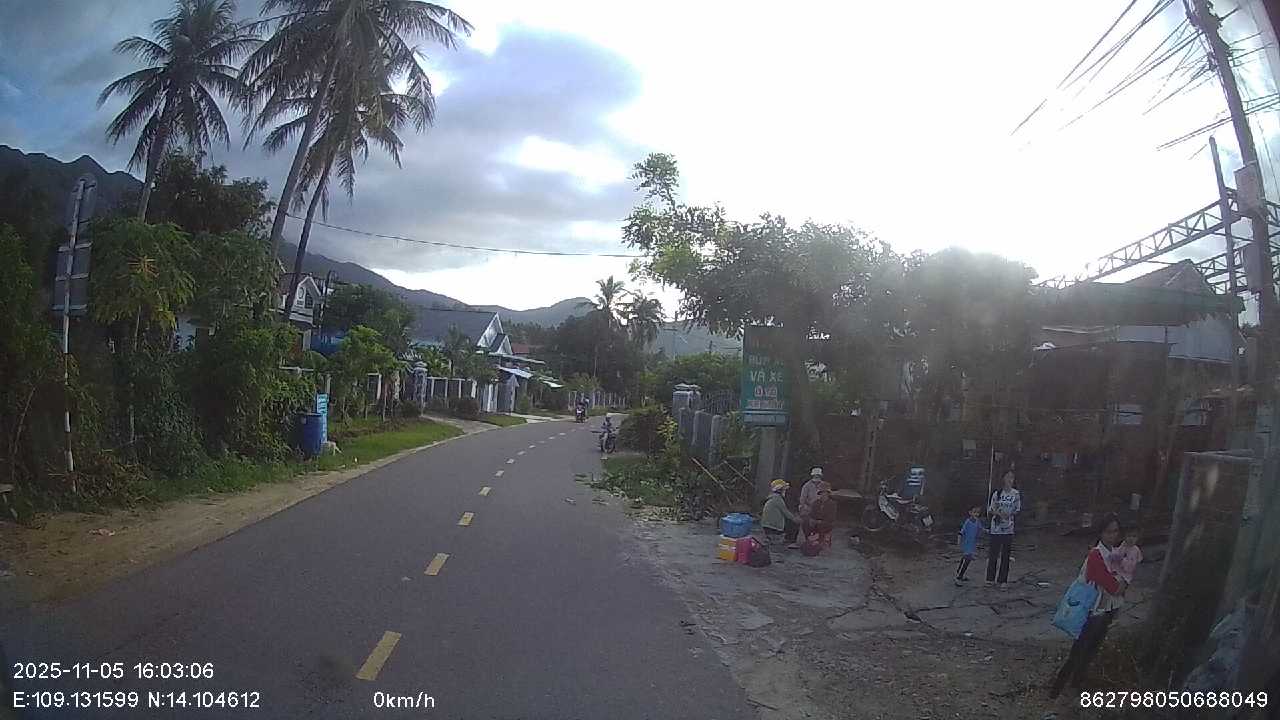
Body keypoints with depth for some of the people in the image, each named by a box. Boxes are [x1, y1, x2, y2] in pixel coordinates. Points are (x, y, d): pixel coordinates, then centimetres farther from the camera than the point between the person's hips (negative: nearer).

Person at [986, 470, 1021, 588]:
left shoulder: (1016, 494, 2)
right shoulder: (997, 493, -1)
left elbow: (1018, 510, 6)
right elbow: (990, 509, 2)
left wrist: (1010, 514, -14)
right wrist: (999, 513, -16)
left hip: (1009, 529, 1)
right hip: (996, 528, -1)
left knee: (1005, 555, 4)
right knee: (993, 554, 3)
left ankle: (1003, 580, 12)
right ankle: (990, 579, 14)